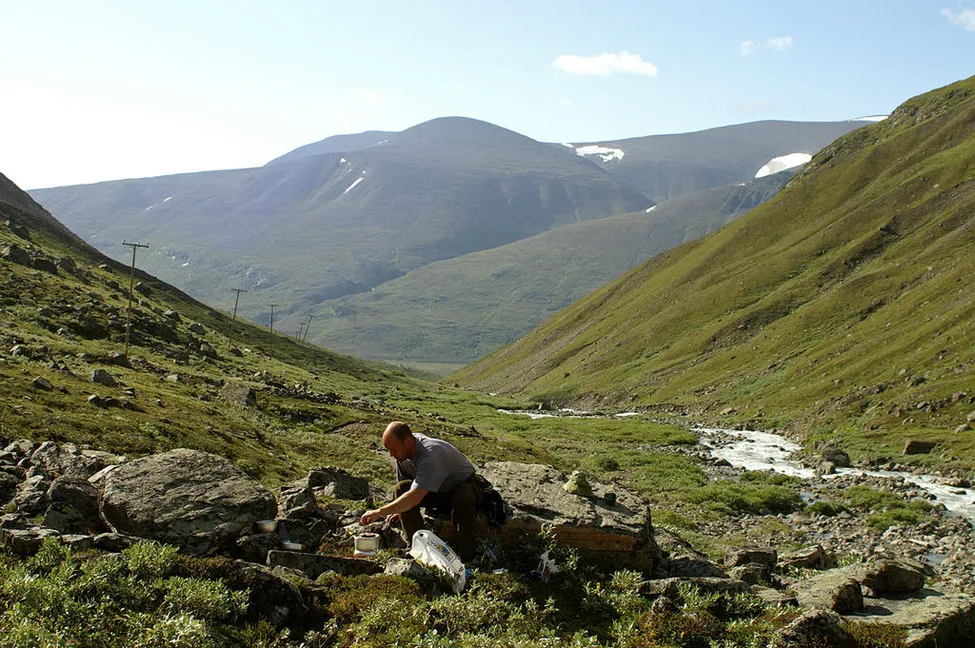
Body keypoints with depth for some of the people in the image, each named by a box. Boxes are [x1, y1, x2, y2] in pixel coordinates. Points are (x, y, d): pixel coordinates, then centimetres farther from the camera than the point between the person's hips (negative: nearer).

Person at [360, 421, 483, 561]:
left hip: (467, 484, -7)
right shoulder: (403, 450, -12)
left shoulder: (430, 454, -38)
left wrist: (380, 512, -44)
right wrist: (399, 510, 4)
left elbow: (415, 497, -46)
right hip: (438, 491, 7)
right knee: (400, 489, -17)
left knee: (462, 498, -42)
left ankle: (465, 558, -28)